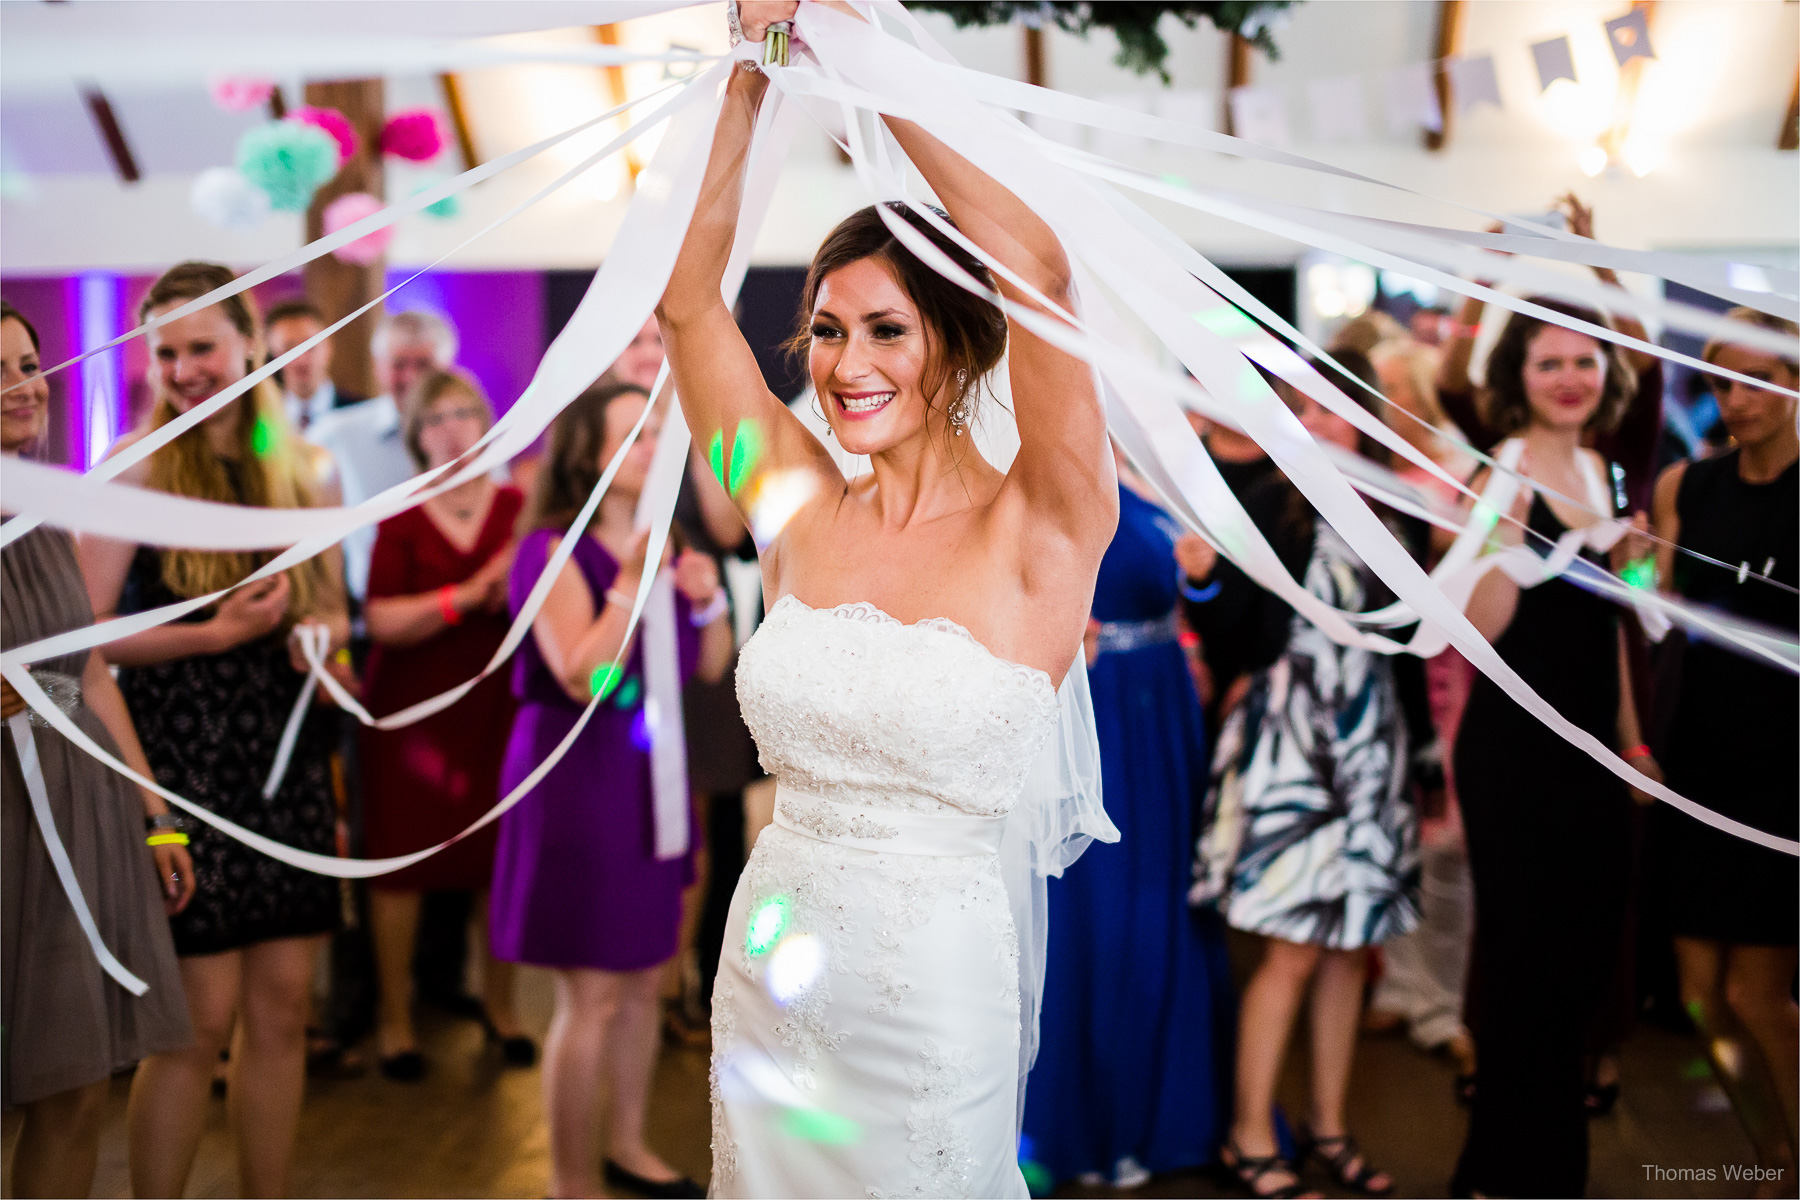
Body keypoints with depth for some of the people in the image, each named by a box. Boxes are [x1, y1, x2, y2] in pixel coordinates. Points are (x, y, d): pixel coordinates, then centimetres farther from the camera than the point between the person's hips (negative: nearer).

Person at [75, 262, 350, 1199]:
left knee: (282, 1008, 8)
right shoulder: (140, 466, -4)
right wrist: (215, 634, -17)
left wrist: (321, 635, -2)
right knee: (201, 1020, -3)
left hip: (285, 762, 5)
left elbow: (332, 607, 20)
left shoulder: (296, 468, 10)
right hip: (182, 762, -5)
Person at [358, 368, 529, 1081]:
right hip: (412, 710, -1)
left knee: (503, 858, 3)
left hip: (499, 704, 1)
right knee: (401, 861, 1)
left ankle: (500, 1007, 21)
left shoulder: (521, 509, 5)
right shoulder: (401, 521, 0)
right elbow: (381, 621, -11)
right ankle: (395, 1018, 14)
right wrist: (469, 595, -19)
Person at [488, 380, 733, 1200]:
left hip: (651, 772, 7)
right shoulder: (554, 550, -11)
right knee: (590, 996, -3)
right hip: (578, 776, -7)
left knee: (644, 980, 15)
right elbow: (583, 676, -22)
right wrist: (629, 581, -24)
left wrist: (708, 601, -3)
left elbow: (713, 666, 15)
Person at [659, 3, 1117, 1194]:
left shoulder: (1040, 529, -11)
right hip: (772, 969, 5)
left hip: (938, 992, -4)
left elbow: (1038, 271, -24)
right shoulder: (803, 506, 1)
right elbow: (688, 299, -2)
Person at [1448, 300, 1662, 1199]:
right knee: (1523, 949, 0)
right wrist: (1509, 519, -33)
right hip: (1515, 745, -8)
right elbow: (1484, 624, -20)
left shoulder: (1595, 470, 10)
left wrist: (1631, 735, 18)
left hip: (1591, 743, 8)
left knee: (1585, 947, 14)